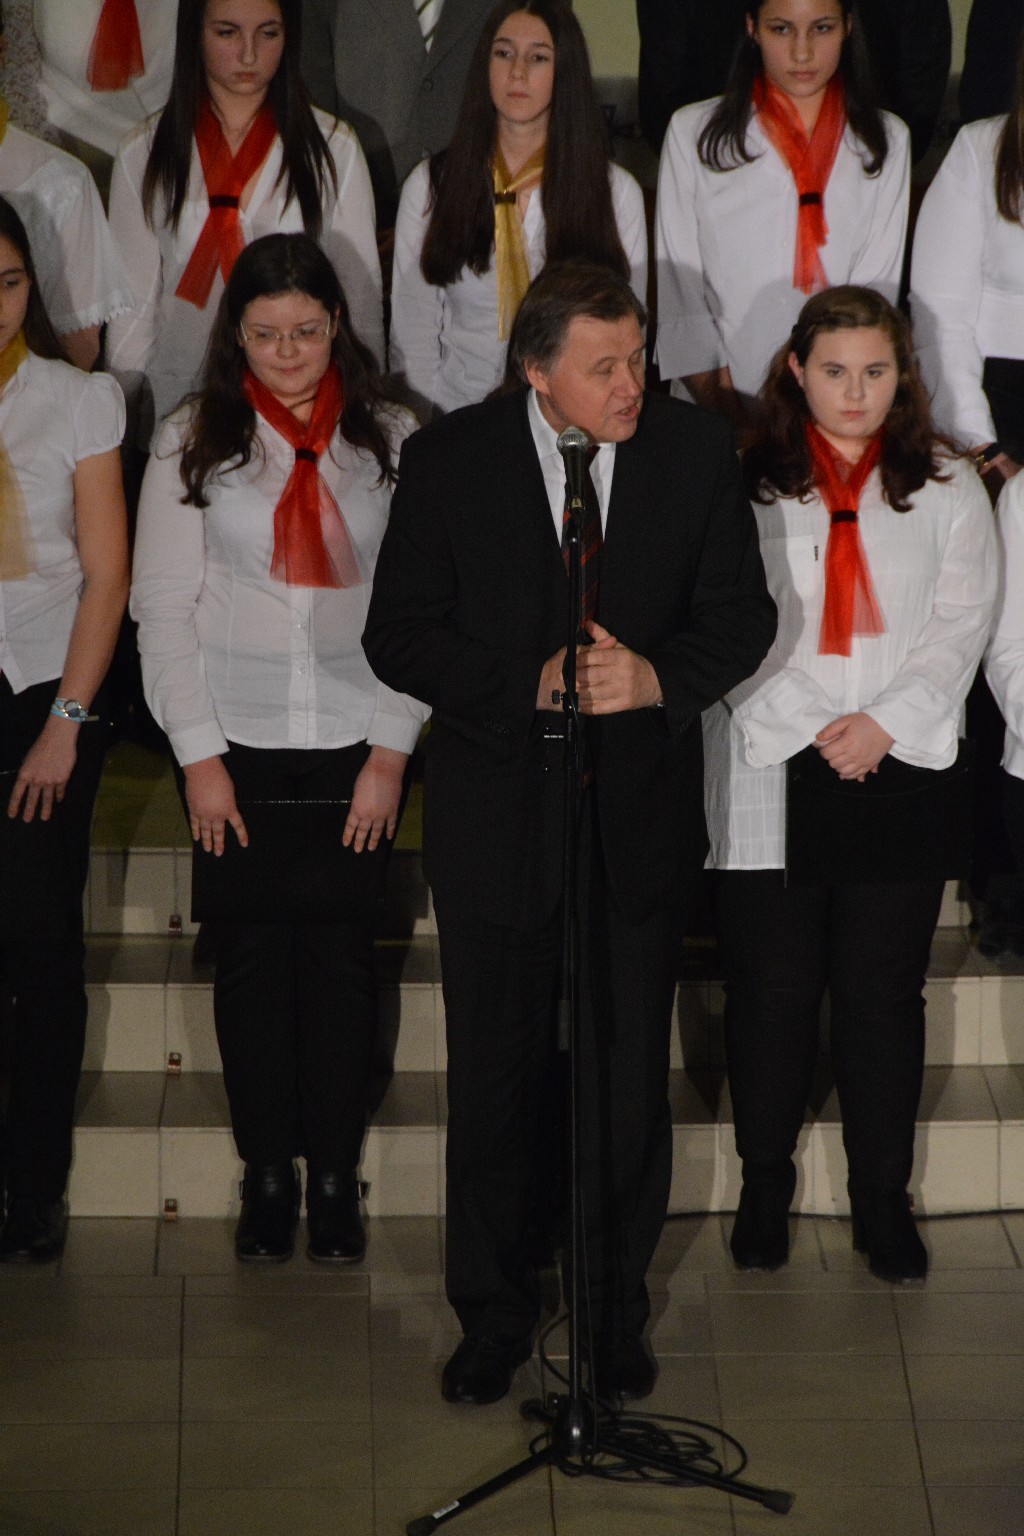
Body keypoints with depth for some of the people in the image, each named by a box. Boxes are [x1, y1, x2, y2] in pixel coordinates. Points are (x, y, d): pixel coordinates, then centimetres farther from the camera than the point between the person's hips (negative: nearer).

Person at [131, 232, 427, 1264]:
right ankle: (267, 1170, 17)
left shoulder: (390, 440, 2)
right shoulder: (193, 441, 1)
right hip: (235, 741, 0)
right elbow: (162, 607, 1)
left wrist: (392, 750, -5)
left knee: (342, 950, 2)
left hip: (355, 739, 0)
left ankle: (335, 1171, 15)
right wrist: (198, 755, -5)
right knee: (251, 950, 4)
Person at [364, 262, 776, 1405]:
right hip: (496, 817, -1)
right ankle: (492, 1315, 26)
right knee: (494, 1075, 10)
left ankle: (616, 1311, 27)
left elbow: (742, 616, 1)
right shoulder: (447, 461, -7)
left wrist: (658, 676, -18)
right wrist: (531, 682, -20)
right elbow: (397, 636, -7)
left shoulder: (696, 452, -3)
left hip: (640, 815, 1)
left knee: (629, 1079, 9)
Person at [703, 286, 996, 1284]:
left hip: (899, 770, 1)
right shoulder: (742, 483, 4)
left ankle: (882, 1200, 13)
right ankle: (764, 1187, 17)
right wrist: (808, 728, -10)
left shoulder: (947, 488, 9)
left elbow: (960, 627, 4)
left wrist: (883, 722, -9)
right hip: (768, 772, -1)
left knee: (883, 993, 3)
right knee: (770, 987, 3)